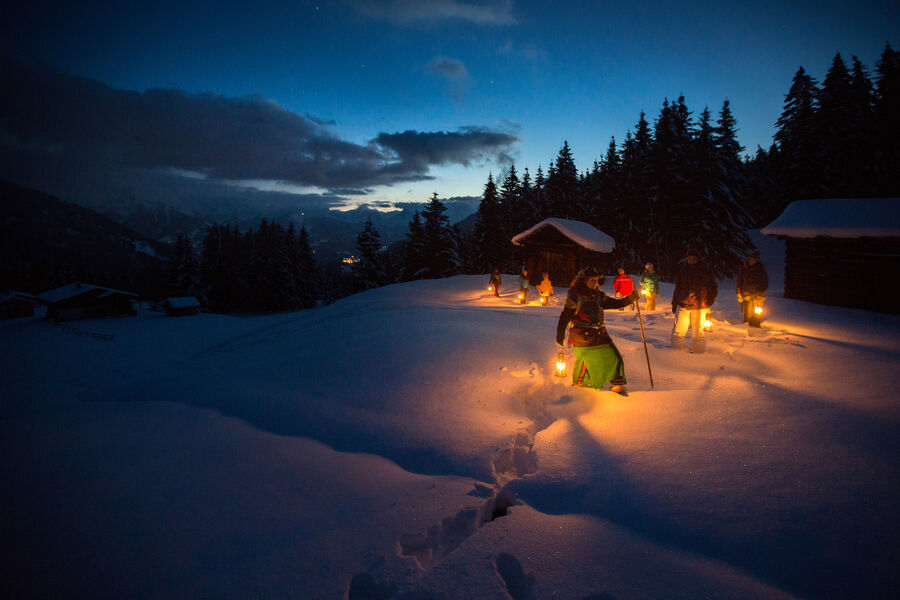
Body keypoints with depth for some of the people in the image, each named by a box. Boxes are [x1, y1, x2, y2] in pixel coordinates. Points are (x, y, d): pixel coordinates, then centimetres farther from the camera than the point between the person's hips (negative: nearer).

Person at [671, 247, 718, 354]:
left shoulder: (705, 270, -2)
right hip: (683, 305, 2)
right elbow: (678, 287, 14)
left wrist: (708, 302, -4)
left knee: (698, 332, 3)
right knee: (678, 330, 3)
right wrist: (674, 303, 13)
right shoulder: (682, 270, 5)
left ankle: (698, 352, 16)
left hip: (700, 306, -2)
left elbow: (714, 288, 6)